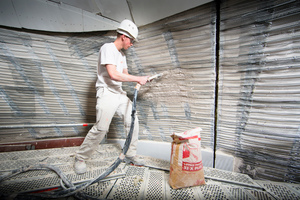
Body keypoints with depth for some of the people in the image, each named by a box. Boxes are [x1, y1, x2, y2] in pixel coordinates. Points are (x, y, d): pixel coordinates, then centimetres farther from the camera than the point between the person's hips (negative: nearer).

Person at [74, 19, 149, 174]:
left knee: (133, 121, 6)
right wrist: (137, 78, -19)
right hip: (107, 93, -9)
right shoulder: (108, 48, -10)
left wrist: (140, 80, 4)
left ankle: (130, 155, 20)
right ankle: (80, 158, 7)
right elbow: (113, 74, -23)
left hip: (120, 93, 9)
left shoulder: (122, 55, 18)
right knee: (101, 128, -15)